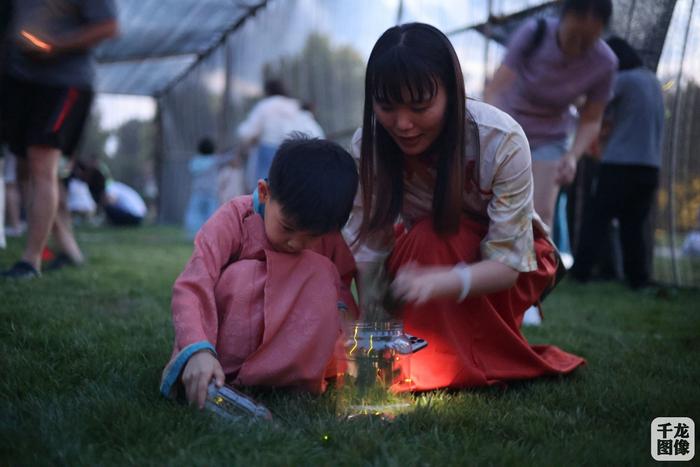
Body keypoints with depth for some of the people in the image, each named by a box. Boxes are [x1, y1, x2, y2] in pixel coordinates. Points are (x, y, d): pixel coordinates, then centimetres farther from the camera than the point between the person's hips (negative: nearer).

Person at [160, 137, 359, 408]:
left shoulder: (331, 237, -8)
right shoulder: (235, 218, -20)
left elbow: (341, 285, 6)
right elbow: (191, 287, -31)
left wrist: (342, 310, -20)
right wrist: (198, 350, -47)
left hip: (298, 342, 3)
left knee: (320, 272, -23)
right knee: (241, 275, -30)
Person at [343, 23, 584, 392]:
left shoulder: (501, 140, -32)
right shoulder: (369, 144, -22)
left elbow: (506, 263, -32)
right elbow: (366, 247, -20)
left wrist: (440, 282, -52)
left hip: (511, 255, -3)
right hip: (425, 250, 3)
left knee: (431, 241, -33)